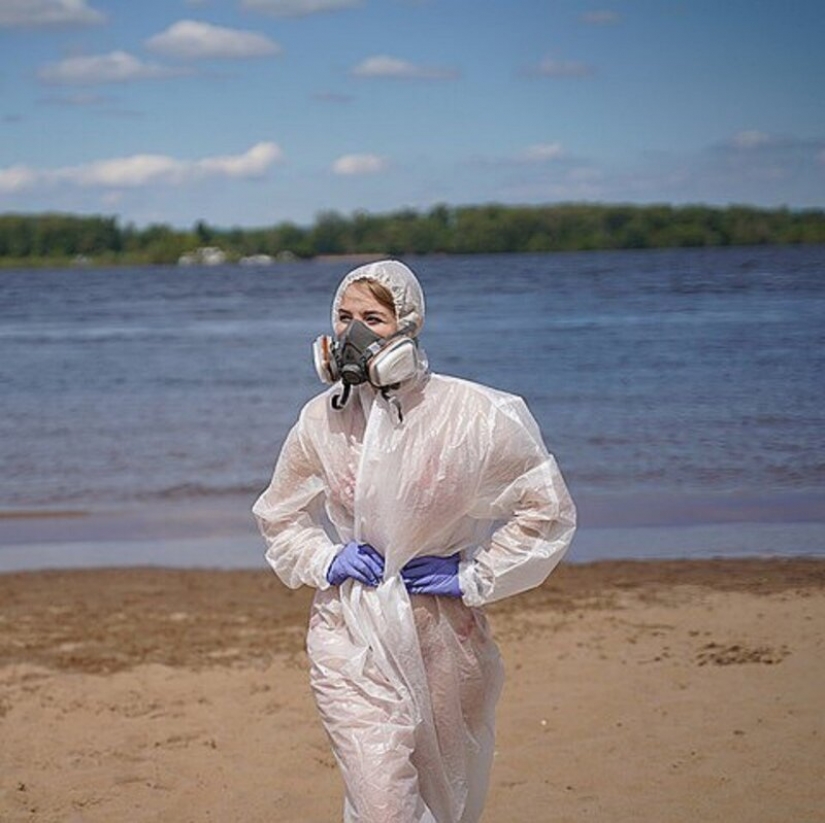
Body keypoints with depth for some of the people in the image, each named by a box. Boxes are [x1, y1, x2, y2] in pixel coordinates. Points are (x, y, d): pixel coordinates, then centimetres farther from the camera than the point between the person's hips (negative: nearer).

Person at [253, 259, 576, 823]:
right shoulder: (323, 419, -2)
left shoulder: (472, 415, -11)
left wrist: (472, 578, -7)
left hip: (444, 633, 0)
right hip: (352, 638, 0)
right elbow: (279, 515, 16)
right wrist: (324, 561, -2)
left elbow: (548, 511, -1)